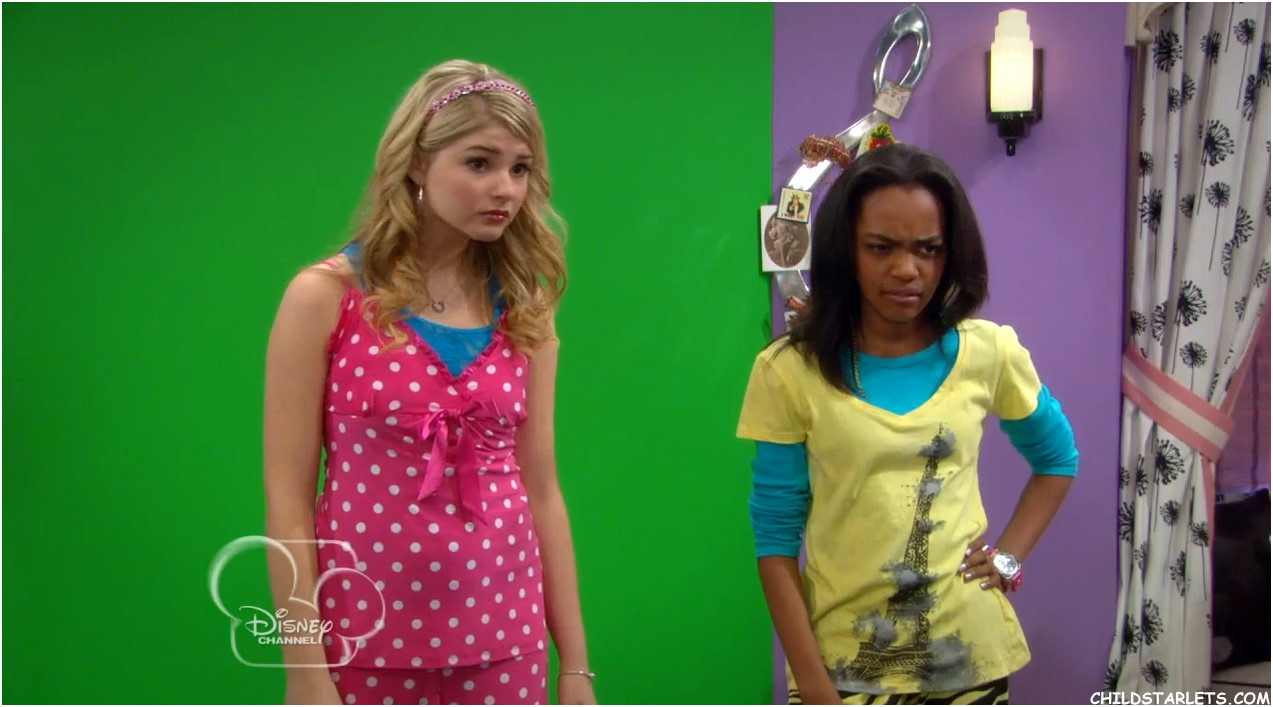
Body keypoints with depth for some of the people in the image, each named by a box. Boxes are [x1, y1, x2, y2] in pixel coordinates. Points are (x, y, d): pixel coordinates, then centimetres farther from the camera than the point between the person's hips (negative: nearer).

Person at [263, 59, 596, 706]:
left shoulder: (524, 309, 3)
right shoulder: (326, 297, -7)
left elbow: (540, 490, 5)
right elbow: (287, 497, -8)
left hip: (504, 641, 3)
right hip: (366, 641, -3)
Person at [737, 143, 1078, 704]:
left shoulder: (989, 353, -2)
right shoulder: (791, 371, -8)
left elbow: (1057, 460, 15)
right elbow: (776, 537, -7)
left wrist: (1010, 557, 1)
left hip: (968, 654, 2)